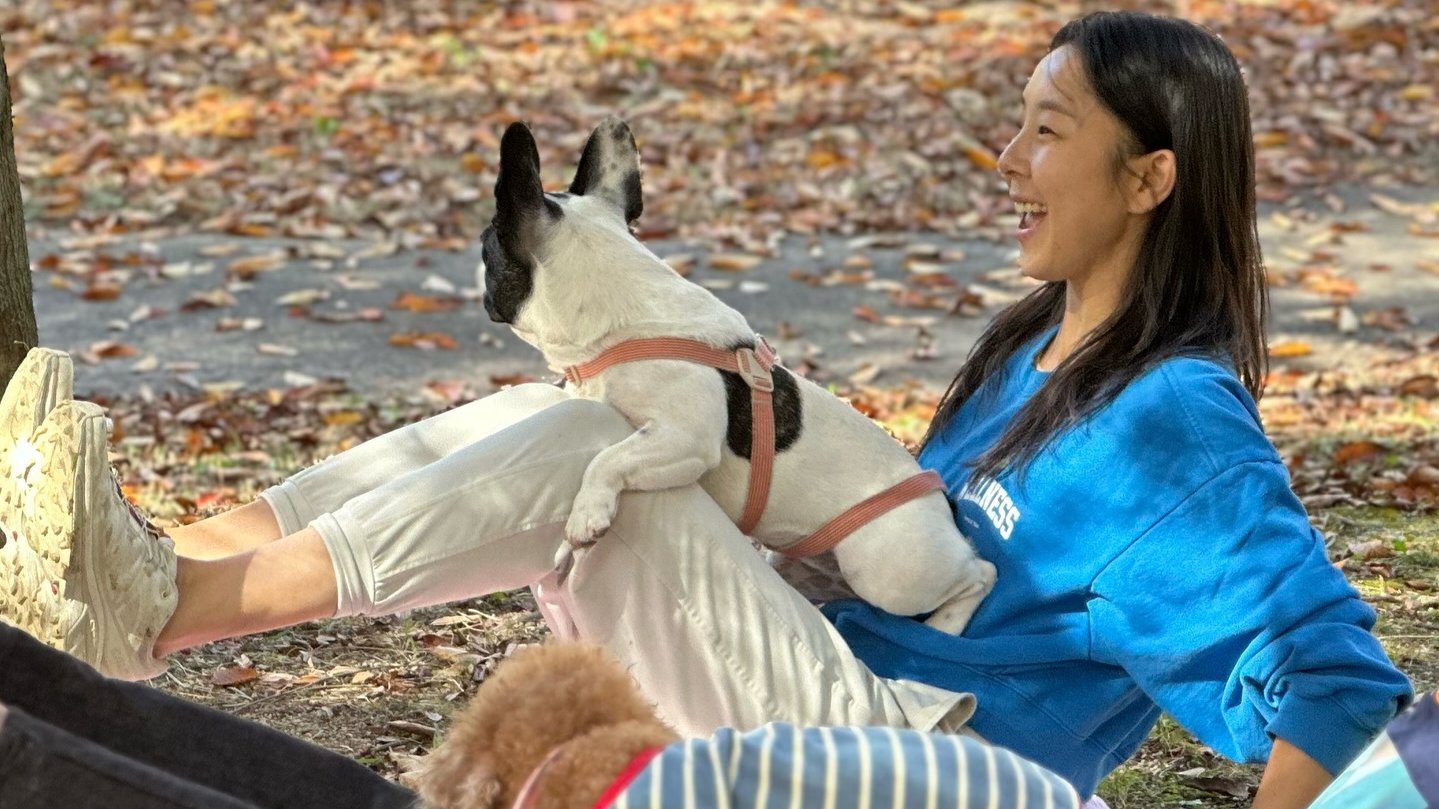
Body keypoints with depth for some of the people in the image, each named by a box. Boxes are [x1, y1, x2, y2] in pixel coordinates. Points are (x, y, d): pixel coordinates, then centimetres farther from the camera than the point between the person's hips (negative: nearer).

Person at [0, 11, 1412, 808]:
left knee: (579, 456, -23)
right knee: (537, 421, -2)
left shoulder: (1177, 419, -14)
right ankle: (154, 566, -14)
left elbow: (1340, 680, -19)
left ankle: (155, 620, -29)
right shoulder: (1030, 351, 14)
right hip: (844, 695, 9)